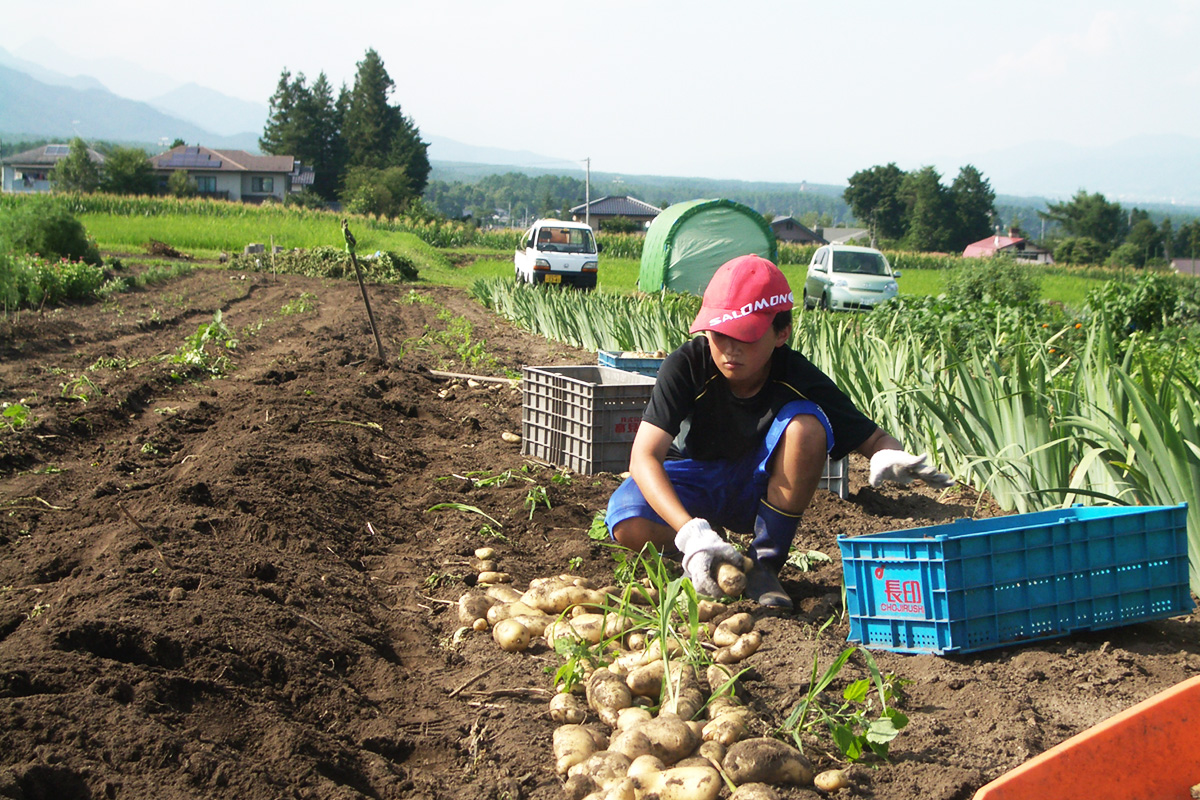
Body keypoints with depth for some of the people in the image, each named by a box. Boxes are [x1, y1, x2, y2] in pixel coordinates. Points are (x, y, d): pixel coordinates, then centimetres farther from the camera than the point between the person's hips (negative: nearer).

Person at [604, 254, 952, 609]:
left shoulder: (799, 380, -21)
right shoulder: (686, 366, -25)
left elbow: (874, 437, -14)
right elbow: (644, 456, -32)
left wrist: (890, 457, -41)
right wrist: (691, 532, -47)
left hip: (760, 490, 1)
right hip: (696, 482, -1)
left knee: (806, 423, -30)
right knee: (628, 525, -33)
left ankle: (765, 564, -15)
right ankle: (704, 562, 2)